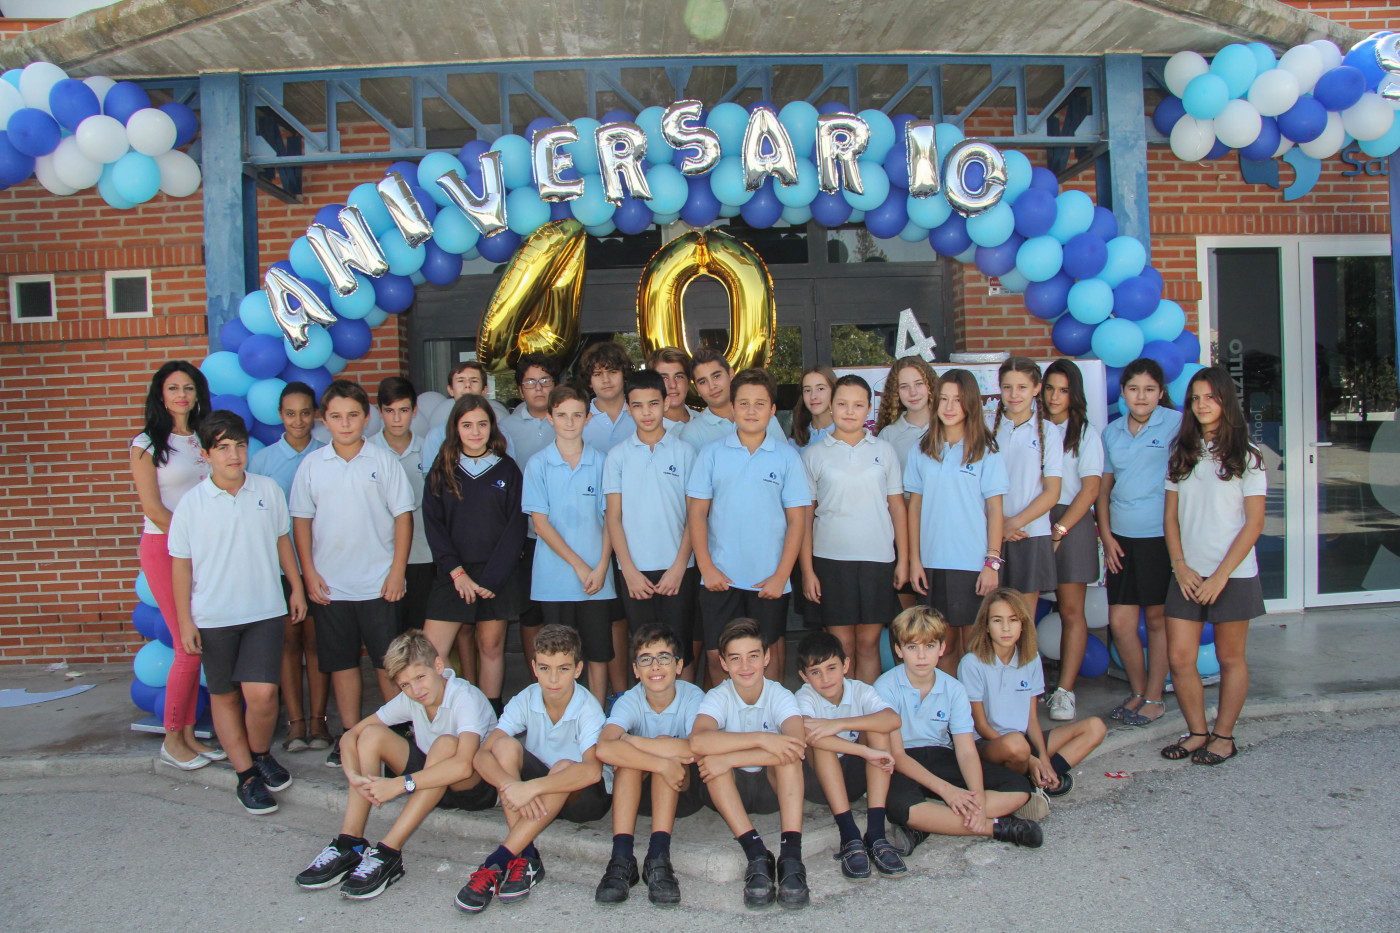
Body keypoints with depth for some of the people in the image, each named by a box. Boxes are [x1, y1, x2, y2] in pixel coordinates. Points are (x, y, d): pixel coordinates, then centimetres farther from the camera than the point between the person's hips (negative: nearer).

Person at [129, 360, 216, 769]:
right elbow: (154, 510, -7)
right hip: (164, 548, -5)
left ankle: (188, 733, 16)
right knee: (189, 648, -6)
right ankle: (172, 740, 10)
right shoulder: (147, 444, -3)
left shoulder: (204, 440, 12)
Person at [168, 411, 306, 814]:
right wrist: (184, 621, -1)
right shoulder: (191, 503, -4)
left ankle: (261, 753, 21)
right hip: (213, 616, 0)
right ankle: (246, 775, 23)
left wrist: (297, 588, 13)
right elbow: (181, 564, 0)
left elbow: (282, 540, 12)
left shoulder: (268, 490, 0)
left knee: (261, 693, -9)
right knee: (224, 695, 9)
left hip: (265, 610, 0)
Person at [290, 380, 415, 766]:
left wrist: (397, 571, -6)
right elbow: (302, 520, 7)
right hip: (330, 584, 2)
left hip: (378, 582, -2)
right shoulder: (312, 465, 4)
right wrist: (309, 573, 1)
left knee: (389, 660, 4)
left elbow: (403, 516, -1)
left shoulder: (383, 460, -1)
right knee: (341, 661, 10)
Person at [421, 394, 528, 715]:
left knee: (491, 646, 6)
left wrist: (492, 578, -9)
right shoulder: (442, 471, 7)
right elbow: (433, 525, 1)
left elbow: (515, 527, -1)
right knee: (428, 654, -8)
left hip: (498, 573, 0)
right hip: (454, 574, 1)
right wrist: (457, 571, -10)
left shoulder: (507, 470, 5)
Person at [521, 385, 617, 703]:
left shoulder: (600, 463, 4)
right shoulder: (538, 464, 1)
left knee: (598, 652, 6)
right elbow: (540, 522, -3)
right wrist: (578, 565, -9)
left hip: (596, 576, 1)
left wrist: (601, 568, -8)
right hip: (555, 578, -1)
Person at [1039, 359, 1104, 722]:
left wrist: (1060, 529, -9)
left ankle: (1064, 692, 1)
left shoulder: (1085, 433, 7)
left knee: (1071, 610, -3)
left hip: (1070, 522, -2)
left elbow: (1090, 489, -1)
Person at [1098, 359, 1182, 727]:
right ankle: (1138, 692, 24)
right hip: (1121, 538, 4)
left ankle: (1155, 697, 20)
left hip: (1160, 536, -4)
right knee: (1120, 622, 4)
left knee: (1157, 619, 6)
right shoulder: (1111, 433, 11)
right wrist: (1106, 536, 6)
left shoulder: (1175, 424, -4)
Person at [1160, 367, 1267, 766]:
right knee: (1179, 658, 0)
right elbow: (1171, 516, 9)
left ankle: (1223, 736, 21)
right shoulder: (1182, 453, 9)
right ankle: (1197, 732, 16)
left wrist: (1220, 575, -12)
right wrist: (1180, 566, -4)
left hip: (1233, 574, -3)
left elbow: (1254, 523, -7)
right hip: (1187, 573, 3)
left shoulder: (1246, 455, -3)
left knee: (1230, 658, 7)